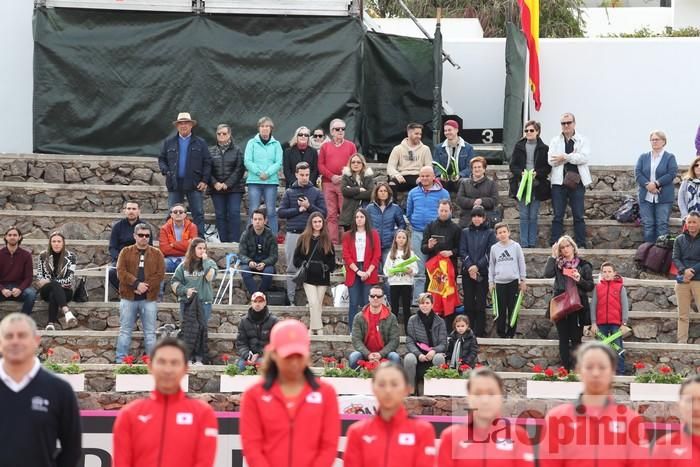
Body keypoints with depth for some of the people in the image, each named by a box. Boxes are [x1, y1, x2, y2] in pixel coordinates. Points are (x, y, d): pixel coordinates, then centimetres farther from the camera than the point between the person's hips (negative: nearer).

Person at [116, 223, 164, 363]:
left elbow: (160, 274, -2)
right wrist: (137, 283, -17)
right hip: (128, 298, 0)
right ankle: (120, 361, 6)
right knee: (125, 331, 3)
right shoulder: (126, 252, 6)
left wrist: (146, 286, -14)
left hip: (149, 299, 0)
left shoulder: (156, 253, 7)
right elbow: (121, 272, -6)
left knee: (150, 332, 3)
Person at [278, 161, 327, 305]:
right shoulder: (289, 192, 10)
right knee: (292, 269, 3)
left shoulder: (316, 193, 8)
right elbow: (280, 212, 1)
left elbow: (323, 213, 1)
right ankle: (291, 299, 8)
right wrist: (299, 209, -6)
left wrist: (309, 206, -11)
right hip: (293, 234, 1)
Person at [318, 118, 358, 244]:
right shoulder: (325, 146, 12)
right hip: (329, 183, 2)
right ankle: (333, 241, 2)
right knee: (331, 214, 1)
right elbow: (321, 165, 5)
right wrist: (332, 177, -8)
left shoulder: (350, 145, 10)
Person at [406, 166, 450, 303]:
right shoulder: (413, 193, 11)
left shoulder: (442, 193, 1)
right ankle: (418, 300, 4)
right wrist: (416, 224, 12)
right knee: (419, 270, 2)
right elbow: (409, 214, 20)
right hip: (417, 234, 2)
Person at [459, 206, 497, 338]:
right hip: (467, 272, 2)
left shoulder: (490, 233, 5)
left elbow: (490, 253, -3)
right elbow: (462, 251, 4)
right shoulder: (465, 232, 12)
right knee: (468, 303, 0)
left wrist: (477, 266, -12)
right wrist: (469, 266, -11)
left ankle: (480, 331, -2)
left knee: (480, 303, -4)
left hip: (483, 273, -2)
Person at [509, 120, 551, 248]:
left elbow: (548, 167, 2)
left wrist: (537, 173, -15)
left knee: (533, 216, 2)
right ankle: (524, 244, 3)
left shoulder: (543, 148, 3)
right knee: (524, 216, 1)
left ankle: (532, 243, 7)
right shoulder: (519, 146, 7)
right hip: (522, 184, 1)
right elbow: (513, 165, 6)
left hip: (537, 185, -1)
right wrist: (521, 173, -13)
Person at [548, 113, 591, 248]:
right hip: (559, 181, 1)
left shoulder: (582, 140, 6)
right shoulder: (555, 141, 10)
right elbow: (551, 160, -4)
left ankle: (581, 245, 5)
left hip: (577, 182, -1)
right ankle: (554, 245, 4)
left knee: (578, 216, 2)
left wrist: (565, 157, -13)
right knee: (558, 216, 2)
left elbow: (584, 157, -11)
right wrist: (573, 156, -9)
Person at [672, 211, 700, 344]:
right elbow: (675, 259, 3)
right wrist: (684, 270, -16)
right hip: (682, 280, 3)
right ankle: (682, 342, 7)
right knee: (683, 315, 6)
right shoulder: (679, 240, 9)